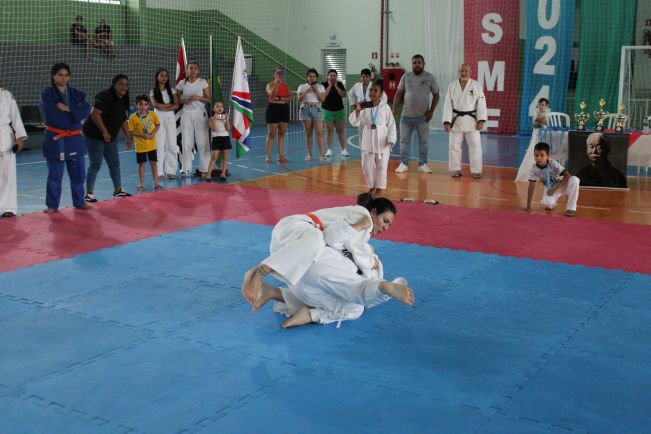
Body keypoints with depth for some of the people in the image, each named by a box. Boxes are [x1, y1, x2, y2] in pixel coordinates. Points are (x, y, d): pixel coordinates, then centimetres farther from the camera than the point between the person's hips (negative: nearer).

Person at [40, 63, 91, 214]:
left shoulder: (77, 94, 9)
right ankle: (52, 205, 11)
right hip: (55, 139, -4)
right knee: (54, 175, 2)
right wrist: (74, 114, -10)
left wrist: (68, 109, -18)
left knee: (78, 172, 10)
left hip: (75, 139, 4)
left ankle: (79, 202, 24)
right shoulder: (47, 94, -3)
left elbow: (86, 110, -7)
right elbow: (52, 115, -16)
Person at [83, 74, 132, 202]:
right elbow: (95, 114, -26)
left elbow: (123, 120, 16)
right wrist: (104, 131, -27)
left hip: (110, 137, 9)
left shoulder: (123, 101, 7)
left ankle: (118, 190, 26)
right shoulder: (105, 96, -19)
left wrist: (127, 137, 13)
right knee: (96, 164, -7)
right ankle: (89, 194, 0)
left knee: (115, 163, 13)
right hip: (95, 135, -9)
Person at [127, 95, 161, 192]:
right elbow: (131, 132, -11)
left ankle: (156, 183, 18)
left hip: (151, 144, 2)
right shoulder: (133, 117, -13)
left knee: (153, 163, 9)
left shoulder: (152, 114, -5)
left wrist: (154, 133, -10)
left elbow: (157, 124, 8)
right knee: (141, 164, 8)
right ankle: (141, 184, 18)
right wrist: (142, 135, -20)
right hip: (140, 146, -2)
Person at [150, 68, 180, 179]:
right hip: (159, 119, -2)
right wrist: (170, 104, -2)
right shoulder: (153, 91, 5)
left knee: (172, 145, -2)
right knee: (159, 145, -5)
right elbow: (157, 105, -9)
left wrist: (164, 107, -11)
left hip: (170, 118, 2)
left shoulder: (171, 90, 11)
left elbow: (176, 106, -1)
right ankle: (159, 172, -3)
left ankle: (171, 171, 2)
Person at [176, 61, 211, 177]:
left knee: (203, 141, -3)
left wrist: (198, 98, -16)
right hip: (186, 114, 1)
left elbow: (209, 99, 1)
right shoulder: (182, 83, 4)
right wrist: (184, 101, -11)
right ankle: (186, 169, 8)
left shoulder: (203, 82, 2)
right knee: (186, 142, 1)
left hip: (200, 113, -1)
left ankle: (204, 169, 4)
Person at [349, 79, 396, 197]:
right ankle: (371, 186, 27)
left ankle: (379, 188, 17)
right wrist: (357, 111, -21)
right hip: (368, 141, 2)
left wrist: (391, 139, -12)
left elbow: (391, 125, -3)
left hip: (382, 142, -2)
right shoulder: (364, 107, -1)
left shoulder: (385, 107, -4)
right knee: (367, 166, 8)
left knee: (381, 166, 4)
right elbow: (354, 122, -5)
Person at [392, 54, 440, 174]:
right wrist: (394, 111, -3)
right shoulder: (406, 77, 1)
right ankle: (404, 164, 13)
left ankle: (422, 164, 17)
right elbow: (398, 94, 4)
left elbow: (436, 95, 2)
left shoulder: (430, 77, -3)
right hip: (406, 115, 1)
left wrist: (431, 111, -6)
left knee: (423, 141, 8)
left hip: (422, 116, -1)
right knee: (404, 140, 4)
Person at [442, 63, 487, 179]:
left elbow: (481, 104, -5)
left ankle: (476, 171, 7)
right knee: (454, 146, 5)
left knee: (475, 146, -1)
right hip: (456, 120, 1)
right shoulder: (452, 86, 1)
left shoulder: (477, 86, -2)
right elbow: (448, 104, -1)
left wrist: (481, 120, -13)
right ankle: (455, 169, 17)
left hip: (471, 120, -1)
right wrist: (447, 121, -8)